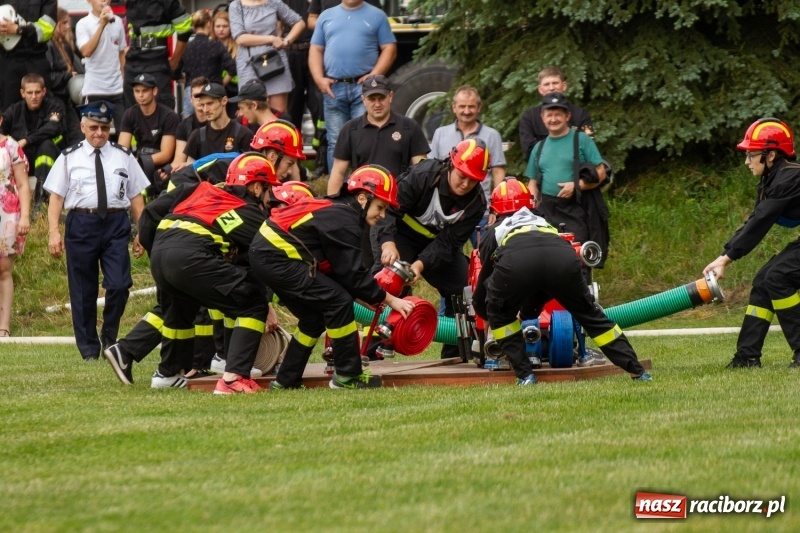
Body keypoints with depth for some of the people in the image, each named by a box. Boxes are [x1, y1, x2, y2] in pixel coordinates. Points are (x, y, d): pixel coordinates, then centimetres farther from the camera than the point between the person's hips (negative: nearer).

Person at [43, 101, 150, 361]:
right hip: (81, 223, 0)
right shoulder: (69, 158, 6)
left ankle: (109, 337, 12)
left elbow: (136, 196, 10)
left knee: (119, 285, -11)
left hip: (116, 224, 1)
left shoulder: (123, 157, 10)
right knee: (83, 290, 4)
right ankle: (89, 349, 16)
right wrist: (54, 232, -6)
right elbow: (56, 196, 3)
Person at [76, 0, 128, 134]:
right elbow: (86, 51, -20)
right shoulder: (83, 24, -5)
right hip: (94, 88, -4)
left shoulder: (117, 22, 8)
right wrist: (101, 24, -21)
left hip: (117, 88, 4)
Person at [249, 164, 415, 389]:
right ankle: (348, 376, -3)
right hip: (275, 258, -11)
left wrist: (373, 295, 10)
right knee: (339, 302, -11)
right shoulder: (344, 221, -15)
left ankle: (286, 381, 21)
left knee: (314, 316, 16)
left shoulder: (335, 210, 15)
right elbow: (352, 274, -15)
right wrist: (389, 299, -6)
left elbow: (337, 271, 17)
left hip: (265, 252, 11)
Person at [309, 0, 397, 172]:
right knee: (335, 142, 5)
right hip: (333, 88, 3)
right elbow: (315, 50, 14)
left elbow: (389, 49, 3)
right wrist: (319, 79, -1)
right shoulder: (326, 16, 15)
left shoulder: (376, 16, 7)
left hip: (364, 87, -3)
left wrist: (373, 76, -10)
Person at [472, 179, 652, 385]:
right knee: (590, 313, 24)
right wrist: (527, 313, 71)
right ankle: (637, 371, 20)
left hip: (515, 262, -3)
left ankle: (524, 374, 17)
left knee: (499, 314, 26)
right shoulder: (542, 222, 47)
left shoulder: (495, 231, 38)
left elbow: (484, 276, 47)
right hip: (564, 257, 3)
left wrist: (480, 308, 67)